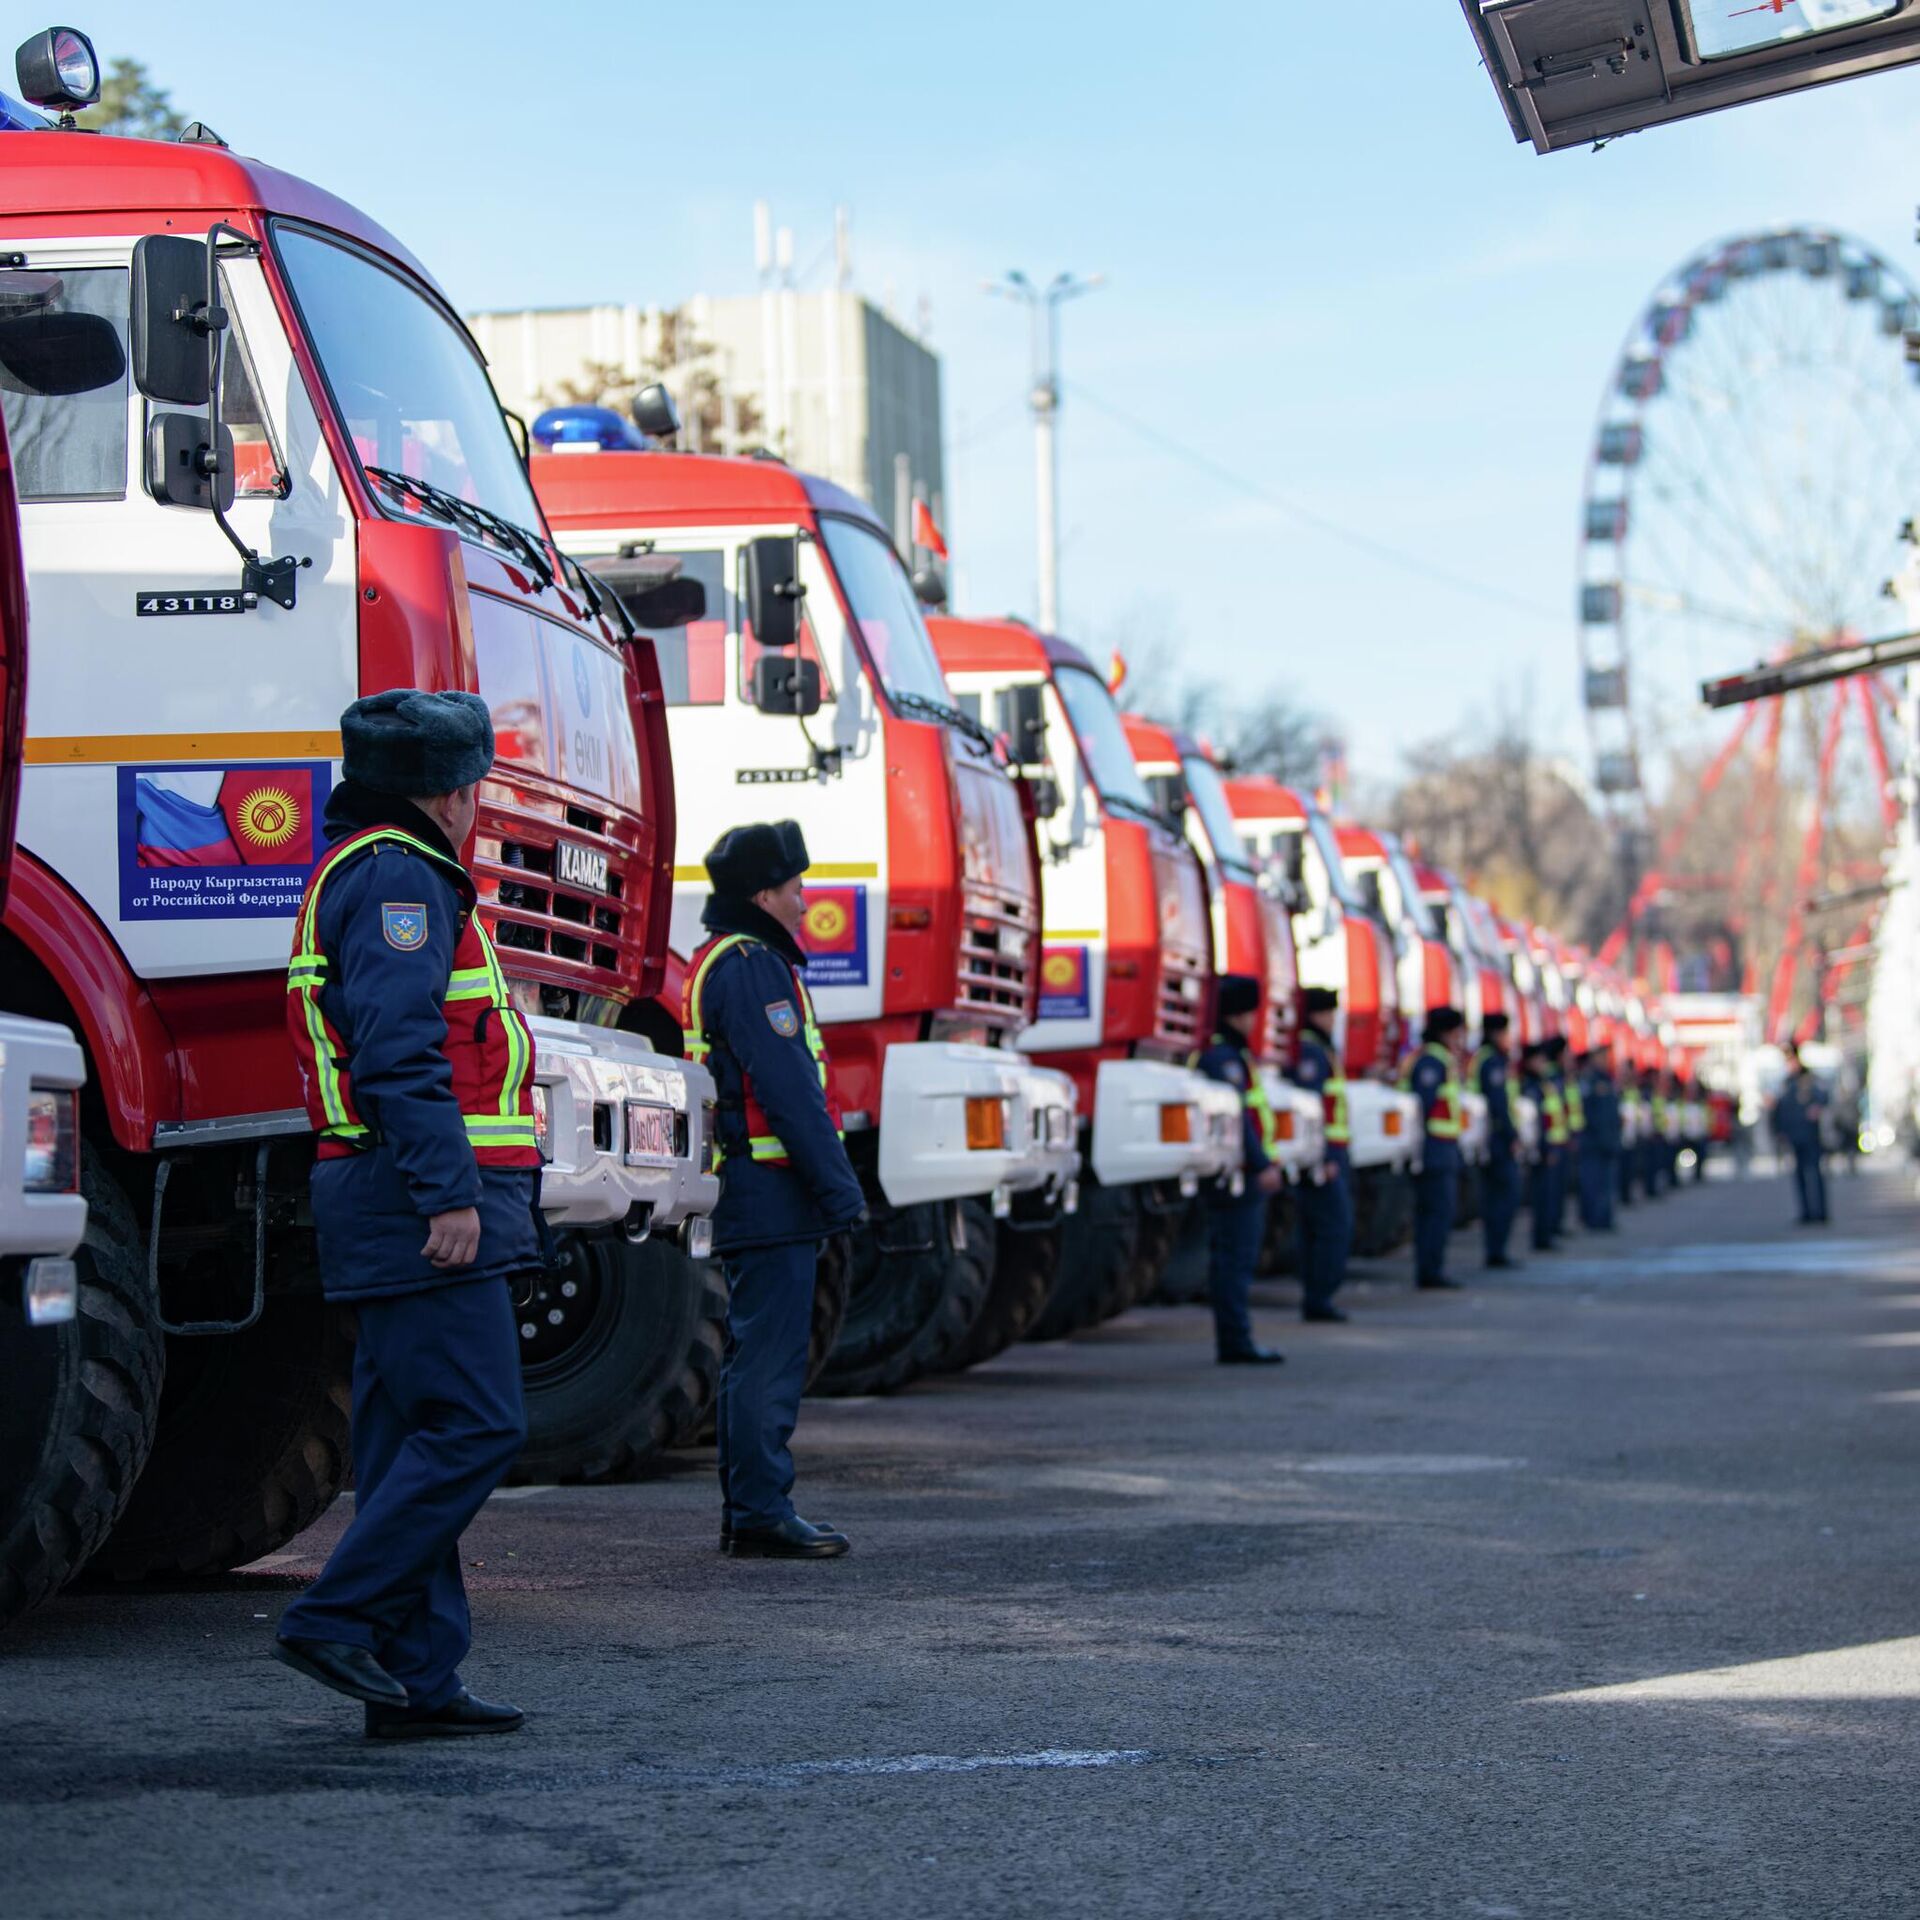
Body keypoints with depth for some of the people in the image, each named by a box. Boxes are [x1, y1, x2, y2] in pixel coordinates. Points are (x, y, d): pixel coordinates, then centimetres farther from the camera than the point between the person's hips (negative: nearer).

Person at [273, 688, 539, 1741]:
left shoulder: (363, 876, 24)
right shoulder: (398, 876, -9)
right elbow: (401, 1051, -20)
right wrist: (448, 1190, -23)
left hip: (399, 1216, 11)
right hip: (421, 1205, -11)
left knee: (414, 1439, 8)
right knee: (473, 1425, -12)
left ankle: (413, 1676, 9)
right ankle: (335, 1617, -11)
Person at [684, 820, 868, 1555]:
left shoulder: (719, 961, 20)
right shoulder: (752, 967, -14)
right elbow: (788, 1090, -20)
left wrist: (827, 1181, 24)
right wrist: (839, 1187, -18)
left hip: (743, 1193, 11)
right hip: (772, 1192, -11)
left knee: (754, 1354, 14)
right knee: (770, 1355, -8)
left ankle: (746, 1513, 18)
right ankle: (761, 1514, -6)